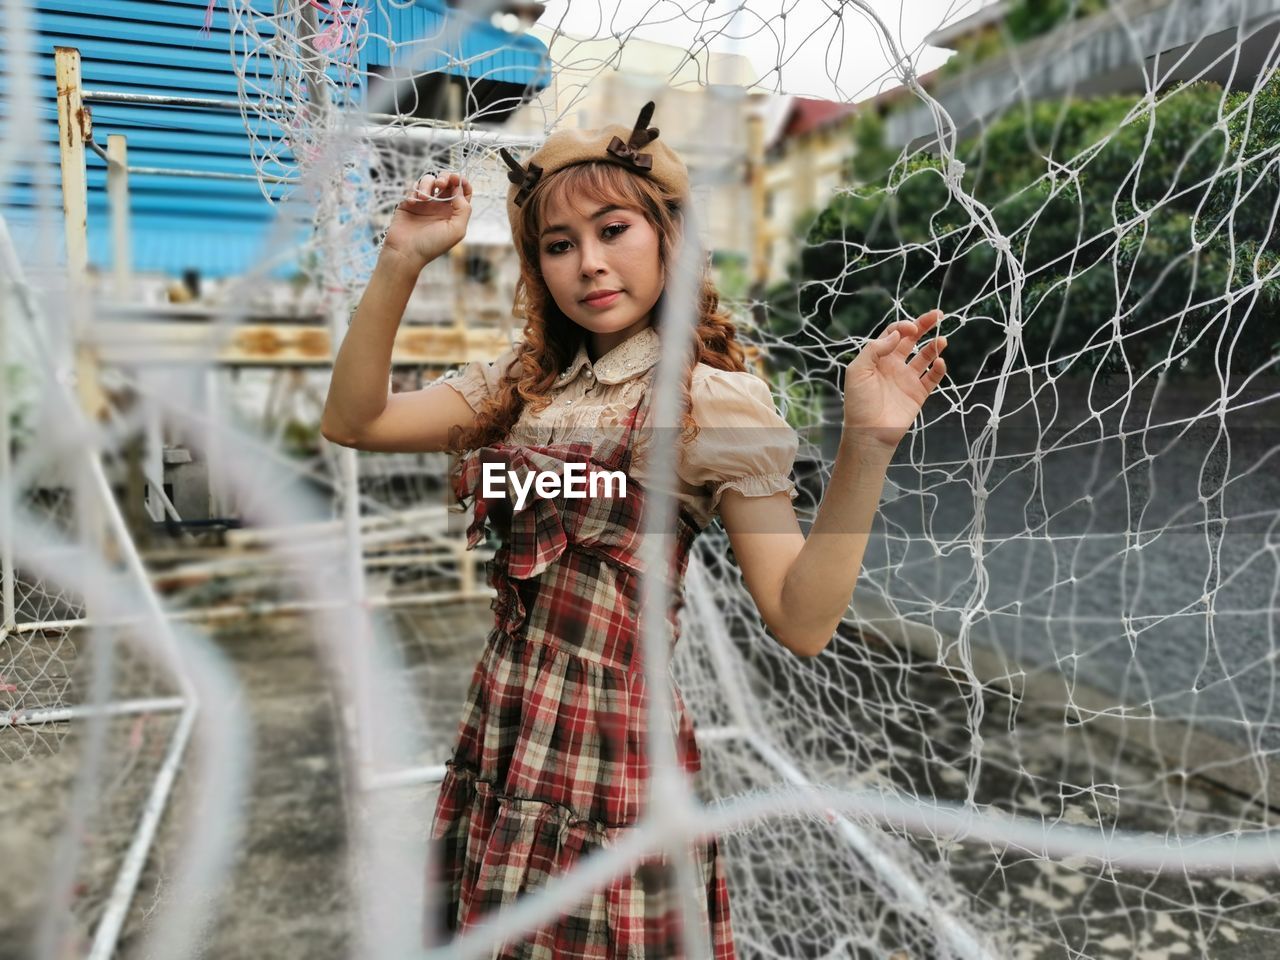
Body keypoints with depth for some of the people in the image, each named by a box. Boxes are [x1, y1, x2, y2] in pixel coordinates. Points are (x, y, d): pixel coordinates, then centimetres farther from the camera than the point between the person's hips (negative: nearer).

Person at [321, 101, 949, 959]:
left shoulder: (717, 400, -11)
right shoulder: (525, 384, 6)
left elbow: (801, 622, -18)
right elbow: (354, 422, 1)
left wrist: (865, 449, -29)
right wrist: (402, 262, -7)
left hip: (609, 760, -5)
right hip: (495, 749, 6)